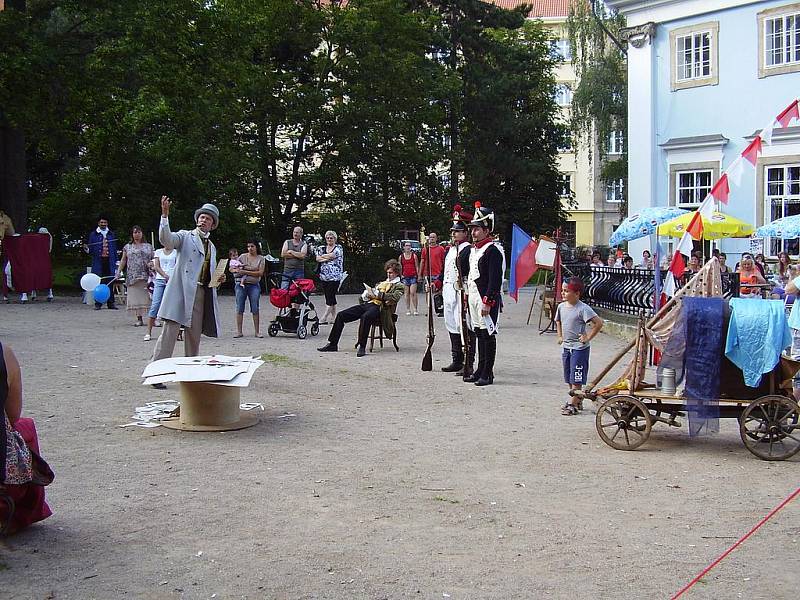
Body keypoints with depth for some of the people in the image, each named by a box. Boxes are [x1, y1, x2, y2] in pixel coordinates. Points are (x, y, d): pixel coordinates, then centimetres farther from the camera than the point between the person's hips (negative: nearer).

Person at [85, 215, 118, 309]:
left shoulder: (111, 234, 14)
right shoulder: (93, 234, 7)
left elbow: (114, 250, 14)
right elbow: (91, 250, 6)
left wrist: (115, 262, 8)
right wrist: (87, 249, -17)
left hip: (109, 261, 2)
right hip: (98, 262, -2)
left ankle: (110, 303, 8)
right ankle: (98, 303, 4)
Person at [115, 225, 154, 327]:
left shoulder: (148, 246, 12)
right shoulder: (127, 247, 13)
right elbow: (123, 261, 13)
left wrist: (152, 264, -9)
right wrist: (118, 273, 5)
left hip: (146, 276, -1)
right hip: (132, 276, 1)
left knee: (147, 296, -7)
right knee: (135, 297, -1)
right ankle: (139, 319, 3)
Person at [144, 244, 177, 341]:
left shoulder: (176, 252, 11)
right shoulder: (158, 252, 14)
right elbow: (156, 267, 5)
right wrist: (166, 276, -12)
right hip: (160, 280, 1)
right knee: (155, 305, -6)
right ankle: (148, 332, -5)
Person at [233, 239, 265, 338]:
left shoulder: (260, 259, 5)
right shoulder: (242, 257, 10)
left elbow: (260, 273, -6)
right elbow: (233, 269, 12)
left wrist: (246, 272, -12)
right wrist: (237, 270, -12)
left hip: (254, 285, -2)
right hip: (241, 285, 2)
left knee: (255, 309, -3)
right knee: (239, 308, 0)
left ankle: (257, 331, 2)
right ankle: (239, 331, 4)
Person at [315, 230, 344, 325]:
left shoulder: (338, 248, 2)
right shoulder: (322, 248, 15)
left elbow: (332, 255, -14)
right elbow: (317, 258, 0)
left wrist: (323, 256, 1)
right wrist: (328, 258, -11)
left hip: (335, 277, -5)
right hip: (324, 277, 5)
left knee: (330, 297, -10)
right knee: (330, 298, 9)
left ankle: (324, 318, -14)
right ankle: (333, 317, 15)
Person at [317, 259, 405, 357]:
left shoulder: (399, 286, 11)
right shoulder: (383, 283, 33)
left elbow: (394, 297, -11)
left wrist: (377, 294, -11)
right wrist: (368, 293, 5)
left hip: (379, 307, -8)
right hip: (367, 304, 8)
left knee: (365, 317, -42)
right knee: (341, 315, -4)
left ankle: (362, 347, -37)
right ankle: (332, 344, 0)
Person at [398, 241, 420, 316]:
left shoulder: (414, 255, 4)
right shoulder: (401, 257, 9)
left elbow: (417, 266, 5)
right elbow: (399, 267, 17)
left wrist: (418, 275, -1)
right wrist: (400, 275, 6)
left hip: (413, 276, -2)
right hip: (405, 277, 2)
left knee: (413, 293, -10)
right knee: (407, 293, 4)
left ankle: (415, 309, -6)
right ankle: (408, 310, 8)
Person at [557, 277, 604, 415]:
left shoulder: (583, 309, -17)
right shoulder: (561, 306, 5)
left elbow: (599, 323, -20)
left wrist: (588, 337, -16)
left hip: (579, 348, -8)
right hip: (566, 347, 8)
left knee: (576, 379, -5)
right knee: (569, 378, 15)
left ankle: (572, 405, -4)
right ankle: (577, 401, 27)